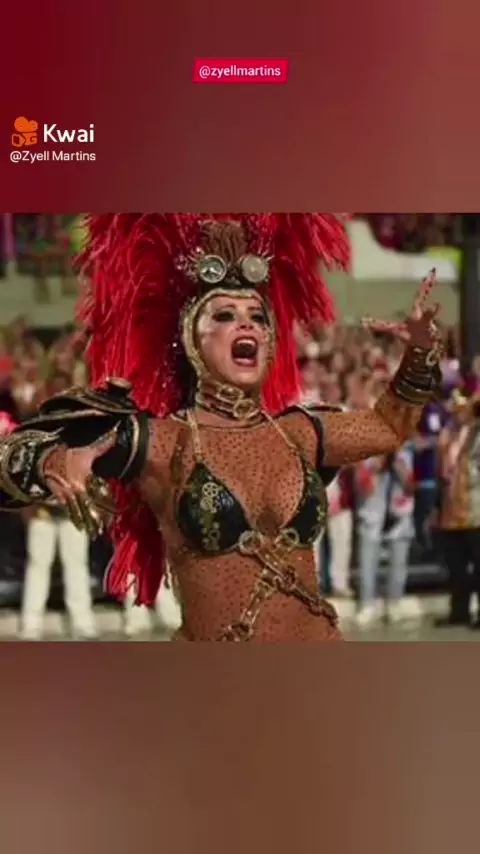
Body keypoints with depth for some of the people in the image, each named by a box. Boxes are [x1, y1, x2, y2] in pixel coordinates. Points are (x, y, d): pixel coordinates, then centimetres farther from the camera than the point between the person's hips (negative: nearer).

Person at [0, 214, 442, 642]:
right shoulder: (161, 444, -8)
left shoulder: (296, 433, 7)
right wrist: (56, 463, -34)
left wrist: (421, 352, 11)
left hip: (317, 636, 5)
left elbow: (387, 426, 25)